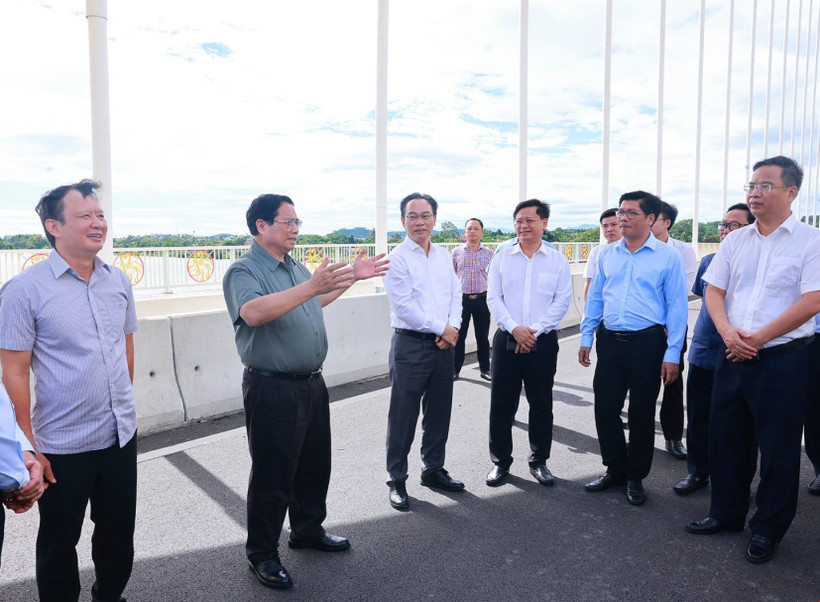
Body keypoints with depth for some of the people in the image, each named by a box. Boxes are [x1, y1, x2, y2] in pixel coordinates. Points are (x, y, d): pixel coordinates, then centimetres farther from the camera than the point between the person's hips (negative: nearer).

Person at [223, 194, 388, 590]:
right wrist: (311, 285, -41)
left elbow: (316, 301, 29)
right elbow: (252, 312, -35)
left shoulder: (296, 268, 11)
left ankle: (308, 530, 41)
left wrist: (354, 276, 25)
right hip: (272, 389, -8)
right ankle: (262, 554, 23)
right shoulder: (244, 271, -15)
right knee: (272, 475, 4)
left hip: (311, 384, 8)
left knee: (314, 465, 20)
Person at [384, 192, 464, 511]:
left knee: (439, 412, 15)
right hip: (410, 344, -6)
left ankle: (433, 469, 32)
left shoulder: (443, 256, 12)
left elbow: (456, 295, 10)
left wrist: (453, 328, -7)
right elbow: (404, 307, -14)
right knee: (403, 416, 2)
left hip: (444, 343, 6)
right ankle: (396, 481, 16)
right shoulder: (397, 259, -8)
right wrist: (441, 328, -11)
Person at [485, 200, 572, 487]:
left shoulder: (557, 261, 4)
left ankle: (539, 461, 25)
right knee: (501, 402, 4)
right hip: (506, 340, 1)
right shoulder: (502, 258, 7)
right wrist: (514, 328, -14)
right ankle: (500, 461, 20)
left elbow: (562, 301, -2)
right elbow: (493, 298, 1)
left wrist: (535, 330, -13)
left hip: (543, 342, 0)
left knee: (541, 403, 8)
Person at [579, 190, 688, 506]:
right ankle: (614, 469, 28)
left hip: (647, 343, -4)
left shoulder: (668, 257, -4)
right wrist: (586, 338, 8)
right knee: (605, 408, 8)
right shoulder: (608, 254, 8)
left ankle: (635, 477, 25)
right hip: (609, 339, 4)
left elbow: (676, 306, -4)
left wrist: (672, 353, -8)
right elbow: (595, 298, 13)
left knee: (641, 414, 7)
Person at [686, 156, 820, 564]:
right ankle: (725, 514, 32)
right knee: (726, 439, 14)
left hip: (782, 359, -5)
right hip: (733, 357, 5)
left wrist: (756, 338, -15)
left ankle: (768, 529, 25)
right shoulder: (735, 241, 9)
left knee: (777, 449, 7)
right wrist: (727, 331, -11)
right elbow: (713, 292, 7)